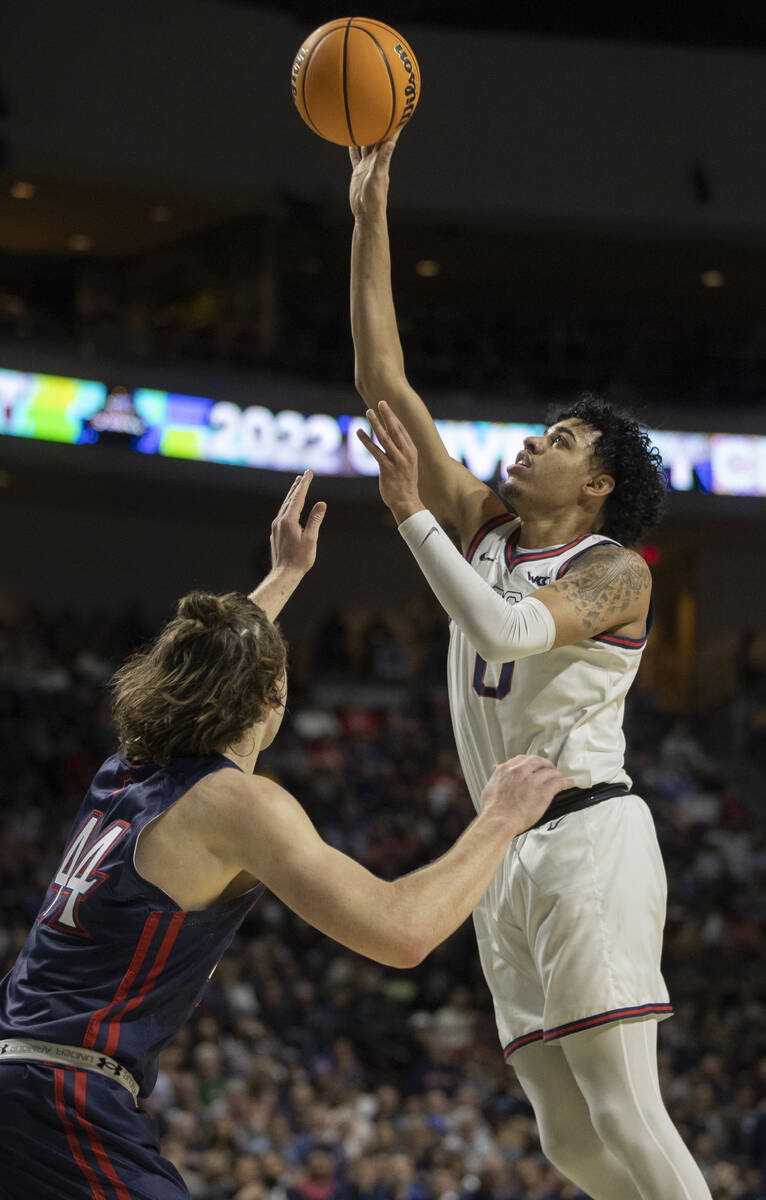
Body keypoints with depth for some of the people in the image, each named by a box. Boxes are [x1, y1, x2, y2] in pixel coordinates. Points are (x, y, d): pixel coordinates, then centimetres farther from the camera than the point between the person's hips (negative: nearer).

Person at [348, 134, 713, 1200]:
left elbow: (509, 631, -24)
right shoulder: (484, 530, 15)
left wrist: (412, 516, -18)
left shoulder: (615, 570, -3)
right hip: (505, 851, 7)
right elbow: (383, 383, 12)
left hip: (589, 835, -7)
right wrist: (370, 216, 8)